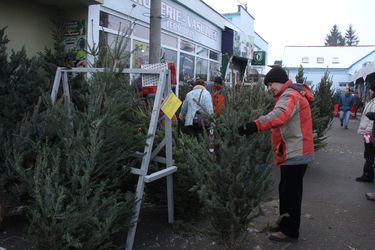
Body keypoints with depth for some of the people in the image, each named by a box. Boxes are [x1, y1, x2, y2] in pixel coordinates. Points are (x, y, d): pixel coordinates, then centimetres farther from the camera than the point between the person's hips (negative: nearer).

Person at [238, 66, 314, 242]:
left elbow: (280, 115, -39)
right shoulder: (291, 94, 19)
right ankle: (285, 224, 32)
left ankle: (290, 231, 12)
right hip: (295, 152, 10)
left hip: (295, 154, -10)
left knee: (290, 192, -1)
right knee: (287, 191, 19)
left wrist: (256, 125, -51)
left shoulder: (290, 95, -17)